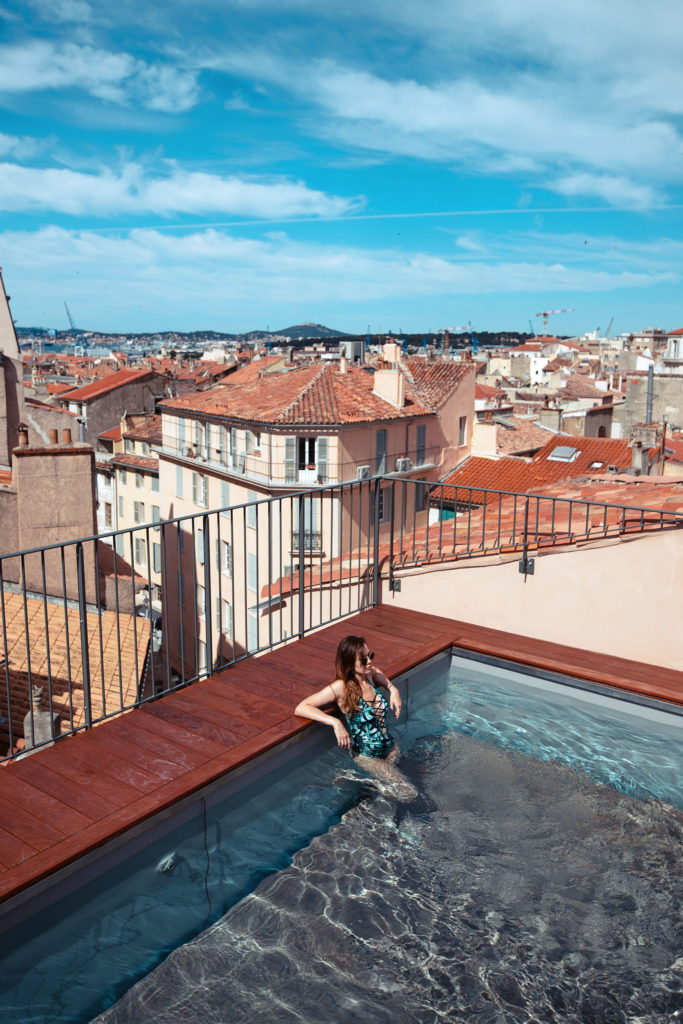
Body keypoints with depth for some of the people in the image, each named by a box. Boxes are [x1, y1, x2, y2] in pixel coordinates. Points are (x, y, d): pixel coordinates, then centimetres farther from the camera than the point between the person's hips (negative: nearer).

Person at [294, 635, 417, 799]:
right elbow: (300, 708, -23)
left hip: (391, 747, 7)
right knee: (409, 793, -17)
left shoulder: (369, 674, -2)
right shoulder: (341, 688, -20)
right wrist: (335, 722, -32)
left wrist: (393, 689, 5)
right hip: (366, 756, -7)